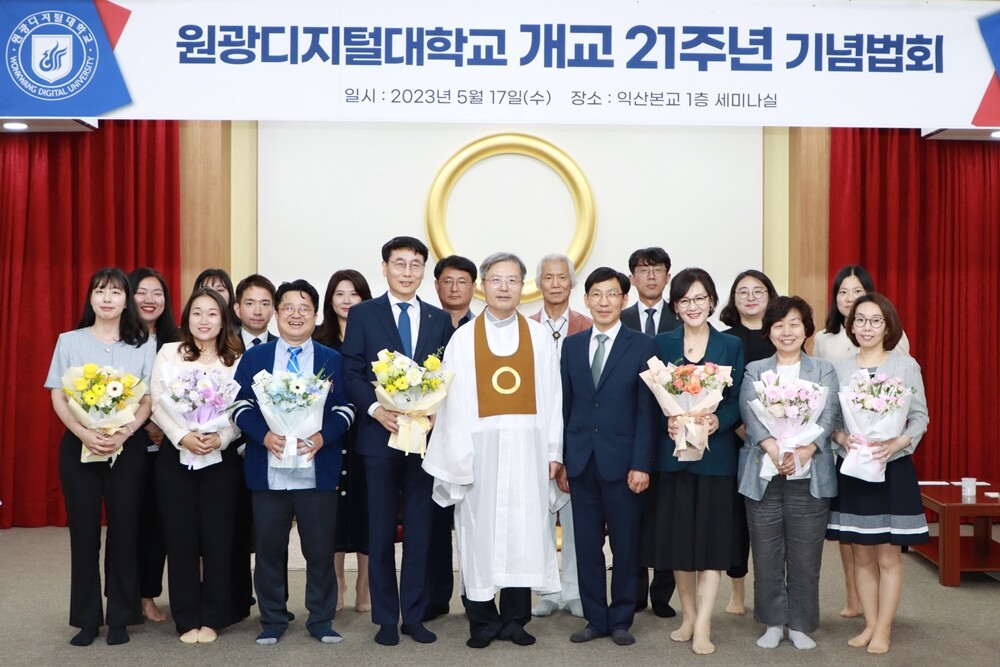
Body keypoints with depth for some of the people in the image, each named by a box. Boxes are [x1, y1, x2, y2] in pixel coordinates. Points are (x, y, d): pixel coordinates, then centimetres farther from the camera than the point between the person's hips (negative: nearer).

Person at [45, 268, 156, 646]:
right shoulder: (69, 341, 7)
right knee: (83, 532, 3)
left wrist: (124, 433, -16)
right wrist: (84, 434, -15)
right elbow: (58, 398, 2)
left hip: (128, 447, 0)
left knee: (124, 530, 2)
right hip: (79, 445, 1)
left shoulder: (143, 344, 5)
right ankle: (87, 619, 14)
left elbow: (149, 399, 1)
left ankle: (120, 618, 14)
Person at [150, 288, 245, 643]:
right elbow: (157, 403, 1)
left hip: (222, 456, 0)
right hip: (175, 455, 0)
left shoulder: (236, 359, 5)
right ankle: (186, 619, 15)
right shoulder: (168, 353, 6)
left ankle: (212, 618, 15)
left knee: (218, 535, 3)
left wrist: (221, 437, -16)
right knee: (181, 536, 4)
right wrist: (182, 436, -14)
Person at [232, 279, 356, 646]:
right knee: (270, 548, 8)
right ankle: (272, 620, 23)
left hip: (318, 472, 0)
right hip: (268, 472, 1)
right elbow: (241, 405, 2)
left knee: (320, 548, 6)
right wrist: (264, 435, -15)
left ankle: (321, 620, 20)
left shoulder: (333, 360, 8)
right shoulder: (254, 357, 8)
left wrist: (323, 437, -15)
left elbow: (345, 408, 3)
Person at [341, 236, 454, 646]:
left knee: (419, 529, 7)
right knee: (381, 531, 6)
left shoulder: (439, 319, 10)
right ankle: (386, 618, 17)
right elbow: (352, 373, -3)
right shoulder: (362, 314, 3)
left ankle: (414, 615, 19)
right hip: (379, 435, -2)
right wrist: (377, 409, -17)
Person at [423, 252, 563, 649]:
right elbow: (453, 401, -1)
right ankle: (482, 621, 17)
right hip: (480, 448, -1)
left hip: (527, 448, 1)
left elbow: (551, 397, 6)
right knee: (479, 533, 3)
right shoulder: (464, 337, 3)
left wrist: (553, 451, 0)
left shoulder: (539, 336, 7)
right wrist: (458, 457, -8)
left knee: (524, 531, 4)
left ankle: (515, 619, 18)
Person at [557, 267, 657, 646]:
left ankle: (621, 620, 22)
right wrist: (561, 461, 5)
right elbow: (565, 406, 9)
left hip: (622, 461, -3)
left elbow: (647, 410, -5)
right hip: (581, 462, 3)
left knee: (625, 544, 7)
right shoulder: (572, 345, 9)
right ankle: (595, 618, 22)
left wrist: (641, 465, -11)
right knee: (587, 545, 9)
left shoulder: (642, 346, -1)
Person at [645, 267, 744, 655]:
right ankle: (689, 616, 23)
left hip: (716, 453, -1)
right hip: (673, 452, 1)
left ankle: (703, 626, 7)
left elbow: (738, 402, -1)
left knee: (711, 537, 0)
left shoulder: (731, 346, 4)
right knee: (678, 536, 7)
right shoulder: (661, 344, 5)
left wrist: (718, 420, -20)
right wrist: (667, 421, -18)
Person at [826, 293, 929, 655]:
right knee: (862, 556, 10)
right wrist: (841, 437, -15)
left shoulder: (906, 364, -2)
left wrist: (897, 443, -18)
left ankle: (883, 630, 15)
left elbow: (920, 416, -2)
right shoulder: (839, 367, 4)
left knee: (888, 556, 3)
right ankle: (870, 624, 22)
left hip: (893, 469, -2)